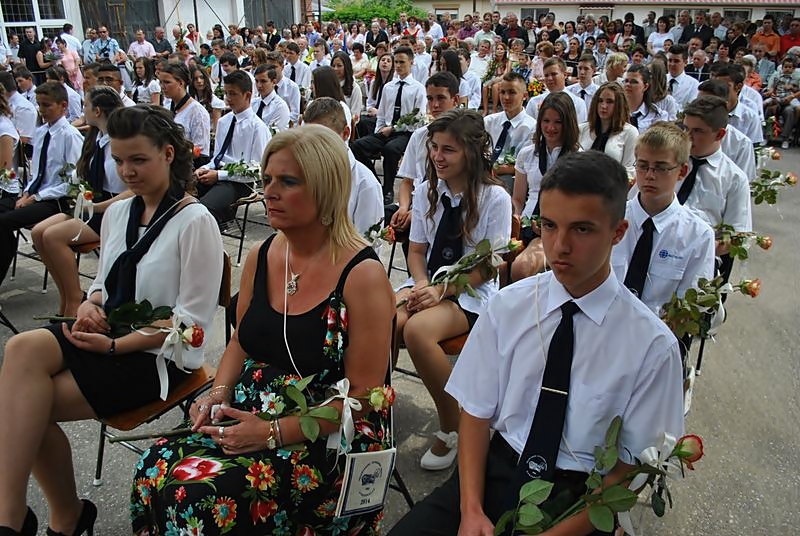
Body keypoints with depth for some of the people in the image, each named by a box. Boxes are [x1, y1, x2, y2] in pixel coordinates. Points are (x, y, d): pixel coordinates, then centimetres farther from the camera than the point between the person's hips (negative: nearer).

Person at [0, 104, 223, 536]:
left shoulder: (195, 222, -11)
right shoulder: (117, 212, 11)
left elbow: (192, 321, -13)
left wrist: (115, 345, -18)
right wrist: (90, 304, -2)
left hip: (159, 356, -6)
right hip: (105, 335, 6)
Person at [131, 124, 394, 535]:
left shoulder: (362, 274, -17)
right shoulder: (261, 257, 3)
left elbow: (362, 394, -15)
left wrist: (275, 433, -19)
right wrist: (218, 393, -2)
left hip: (329, 436, -6)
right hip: (250, 413, 6)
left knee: (199, 493, -23)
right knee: (153, 470, -16)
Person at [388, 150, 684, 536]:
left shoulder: (652, 344, -11)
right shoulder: (507, 306, -5)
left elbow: (629, 468, -5)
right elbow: (476, 413, -1)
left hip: (580, 496, -1)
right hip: (497, 468, 2)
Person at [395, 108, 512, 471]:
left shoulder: (495, 198, -8)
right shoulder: (426, 191, 8)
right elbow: (416, 250, 11)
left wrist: (443, 290, -19)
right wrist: (421, 284, -11)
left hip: (471, 295, -4)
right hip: (427, 285, 5)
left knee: (417, 330, -34)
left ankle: (452, 428, -13)